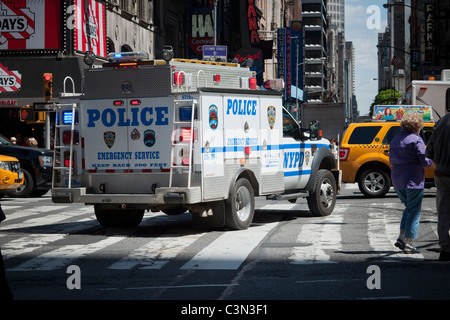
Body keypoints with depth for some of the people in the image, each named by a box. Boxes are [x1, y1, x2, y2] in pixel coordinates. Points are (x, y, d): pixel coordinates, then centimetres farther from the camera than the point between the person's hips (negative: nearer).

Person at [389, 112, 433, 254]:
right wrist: (432, 161, 7)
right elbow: (425, 161, -13)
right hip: (413, 181, -7)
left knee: (409, 208, 21)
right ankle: (408, 243, 0)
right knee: (414, 211, 1)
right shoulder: (416, 140, -10)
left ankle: (401, 238, 12)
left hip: (397, 181, 7)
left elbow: (392, 160, 19)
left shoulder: (395, 140, 12)